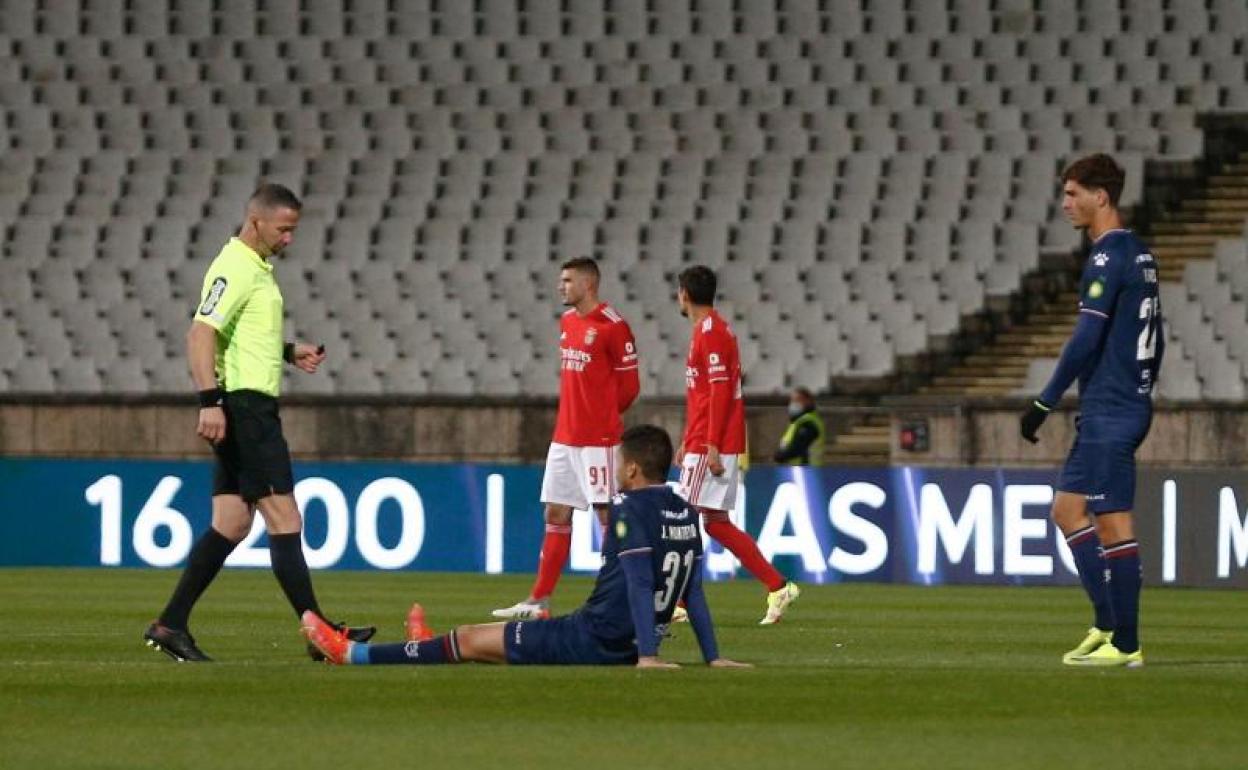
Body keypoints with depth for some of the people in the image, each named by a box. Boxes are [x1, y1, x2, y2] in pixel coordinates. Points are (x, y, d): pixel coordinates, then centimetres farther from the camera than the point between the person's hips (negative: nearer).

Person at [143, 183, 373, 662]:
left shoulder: (257, 267, 19)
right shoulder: (234, 268, -13)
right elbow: (201, 333, -22)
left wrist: (289, 352, 20)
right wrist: (210, 401, -30)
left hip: (254, 410, 10)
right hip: (243, 403, -10)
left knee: (232, 524, 8)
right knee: (284, 519, -9)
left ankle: (170, 626, 8)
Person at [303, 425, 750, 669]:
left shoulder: (631, 511, -15)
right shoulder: (685, 514, 9)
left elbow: (639, 584, -22)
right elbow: (694, 591, 9)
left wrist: (647, 655, -26)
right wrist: (712, 657, 9)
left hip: (594, 638, -8)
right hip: (626, 647, 8)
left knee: (472, 640, 4)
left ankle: (354, 655, 13)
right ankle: (436, 651, 58)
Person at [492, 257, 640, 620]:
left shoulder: (612, 326, -12)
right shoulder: (567, 321, 12)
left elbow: (628, 385, -9)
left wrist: (603, 416, 1)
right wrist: (575, 413, 11)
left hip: (597, 440, -8)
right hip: (564, 437, 8)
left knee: (608, 515, -5)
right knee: (555, 515, 10)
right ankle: (539, 601, 14)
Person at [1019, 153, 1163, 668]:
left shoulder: (1109, 256, -15)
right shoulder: (1140, 256, 15)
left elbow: (1086, 339, -20)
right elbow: (1154, 340, 19)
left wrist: (1045, 403, -15)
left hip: (1108, 412, -10)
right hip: (1130, 405, 10)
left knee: (1113, 524, -6)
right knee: (1067, 509, 14)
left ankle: (1125, 644, -4)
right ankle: (1109, 624, 12)